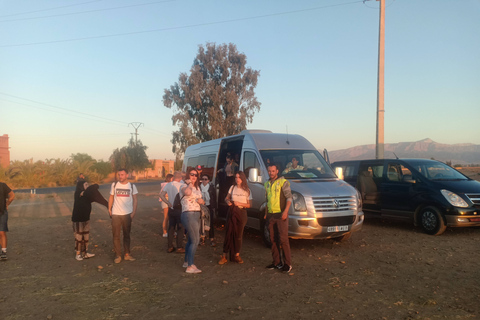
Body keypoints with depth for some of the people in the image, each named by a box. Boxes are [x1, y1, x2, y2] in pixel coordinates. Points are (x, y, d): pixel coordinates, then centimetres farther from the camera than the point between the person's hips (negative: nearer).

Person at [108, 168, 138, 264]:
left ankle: (127, 254, 20)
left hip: (127, 214, 0)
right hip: (116, 214, 0)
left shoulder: (132, 186, 2)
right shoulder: (114, 185, 3)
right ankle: (118, 255, 12)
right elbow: (111, 197, 10)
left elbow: (134, 199, 2)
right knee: (116, 235, 2)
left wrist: (134, 211, -7)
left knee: (127, 235, 11)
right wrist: (109, 209, 2)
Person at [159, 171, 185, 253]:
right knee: (180, 229, 4)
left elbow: (161, 195, -4)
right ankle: (179, 247, 7)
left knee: (171, 228, 13)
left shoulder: (168, 185, 1)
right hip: (179, 209, -5)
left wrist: (168, 203, -5)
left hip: (171, 209, 5)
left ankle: (169, 247, 17)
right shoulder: (182, 185, -13)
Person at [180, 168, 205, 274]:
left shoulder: (197, 188, 17)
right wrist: (189, 183, -15)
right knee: (195, 241, -11)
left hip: (196, 214, 9)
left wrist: (201, 201, 0)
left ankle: (186, 261, 29)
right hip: (188, 215, -9)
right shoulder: (184, 187, -9)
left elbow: (201, 200, 24)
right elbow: (187, 192, -33)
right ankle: (190, 266, -7)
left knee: (191, 239, 16)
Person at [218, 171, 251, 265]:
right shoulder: (232, 188, 7)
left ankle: (236, 255, 17)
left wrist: (239, 203, -13)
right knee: (228, 233, -4)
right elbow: (226, 198, 16)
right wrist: (228, 201, -7)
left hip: (241, 213, 0)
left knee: (238, 235, 4)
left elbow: (249, 205, 1)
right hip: (232, 212, 1)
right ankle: (224, 256, 1)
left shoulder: (247, 191, 2)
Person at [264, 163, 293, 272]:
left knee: (283, 239, -8)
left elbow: (289, 198, -9)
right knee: (273, 239, 10)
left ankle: (287, 263, 0)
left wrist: (285, 211, -19)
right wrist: (266, 214, 18)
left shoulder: (283, 182, -3)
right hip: (270, 215, 7)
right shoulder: (267, 184, 17)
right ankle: (277, 262, 20)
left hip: (280, 214, -6)